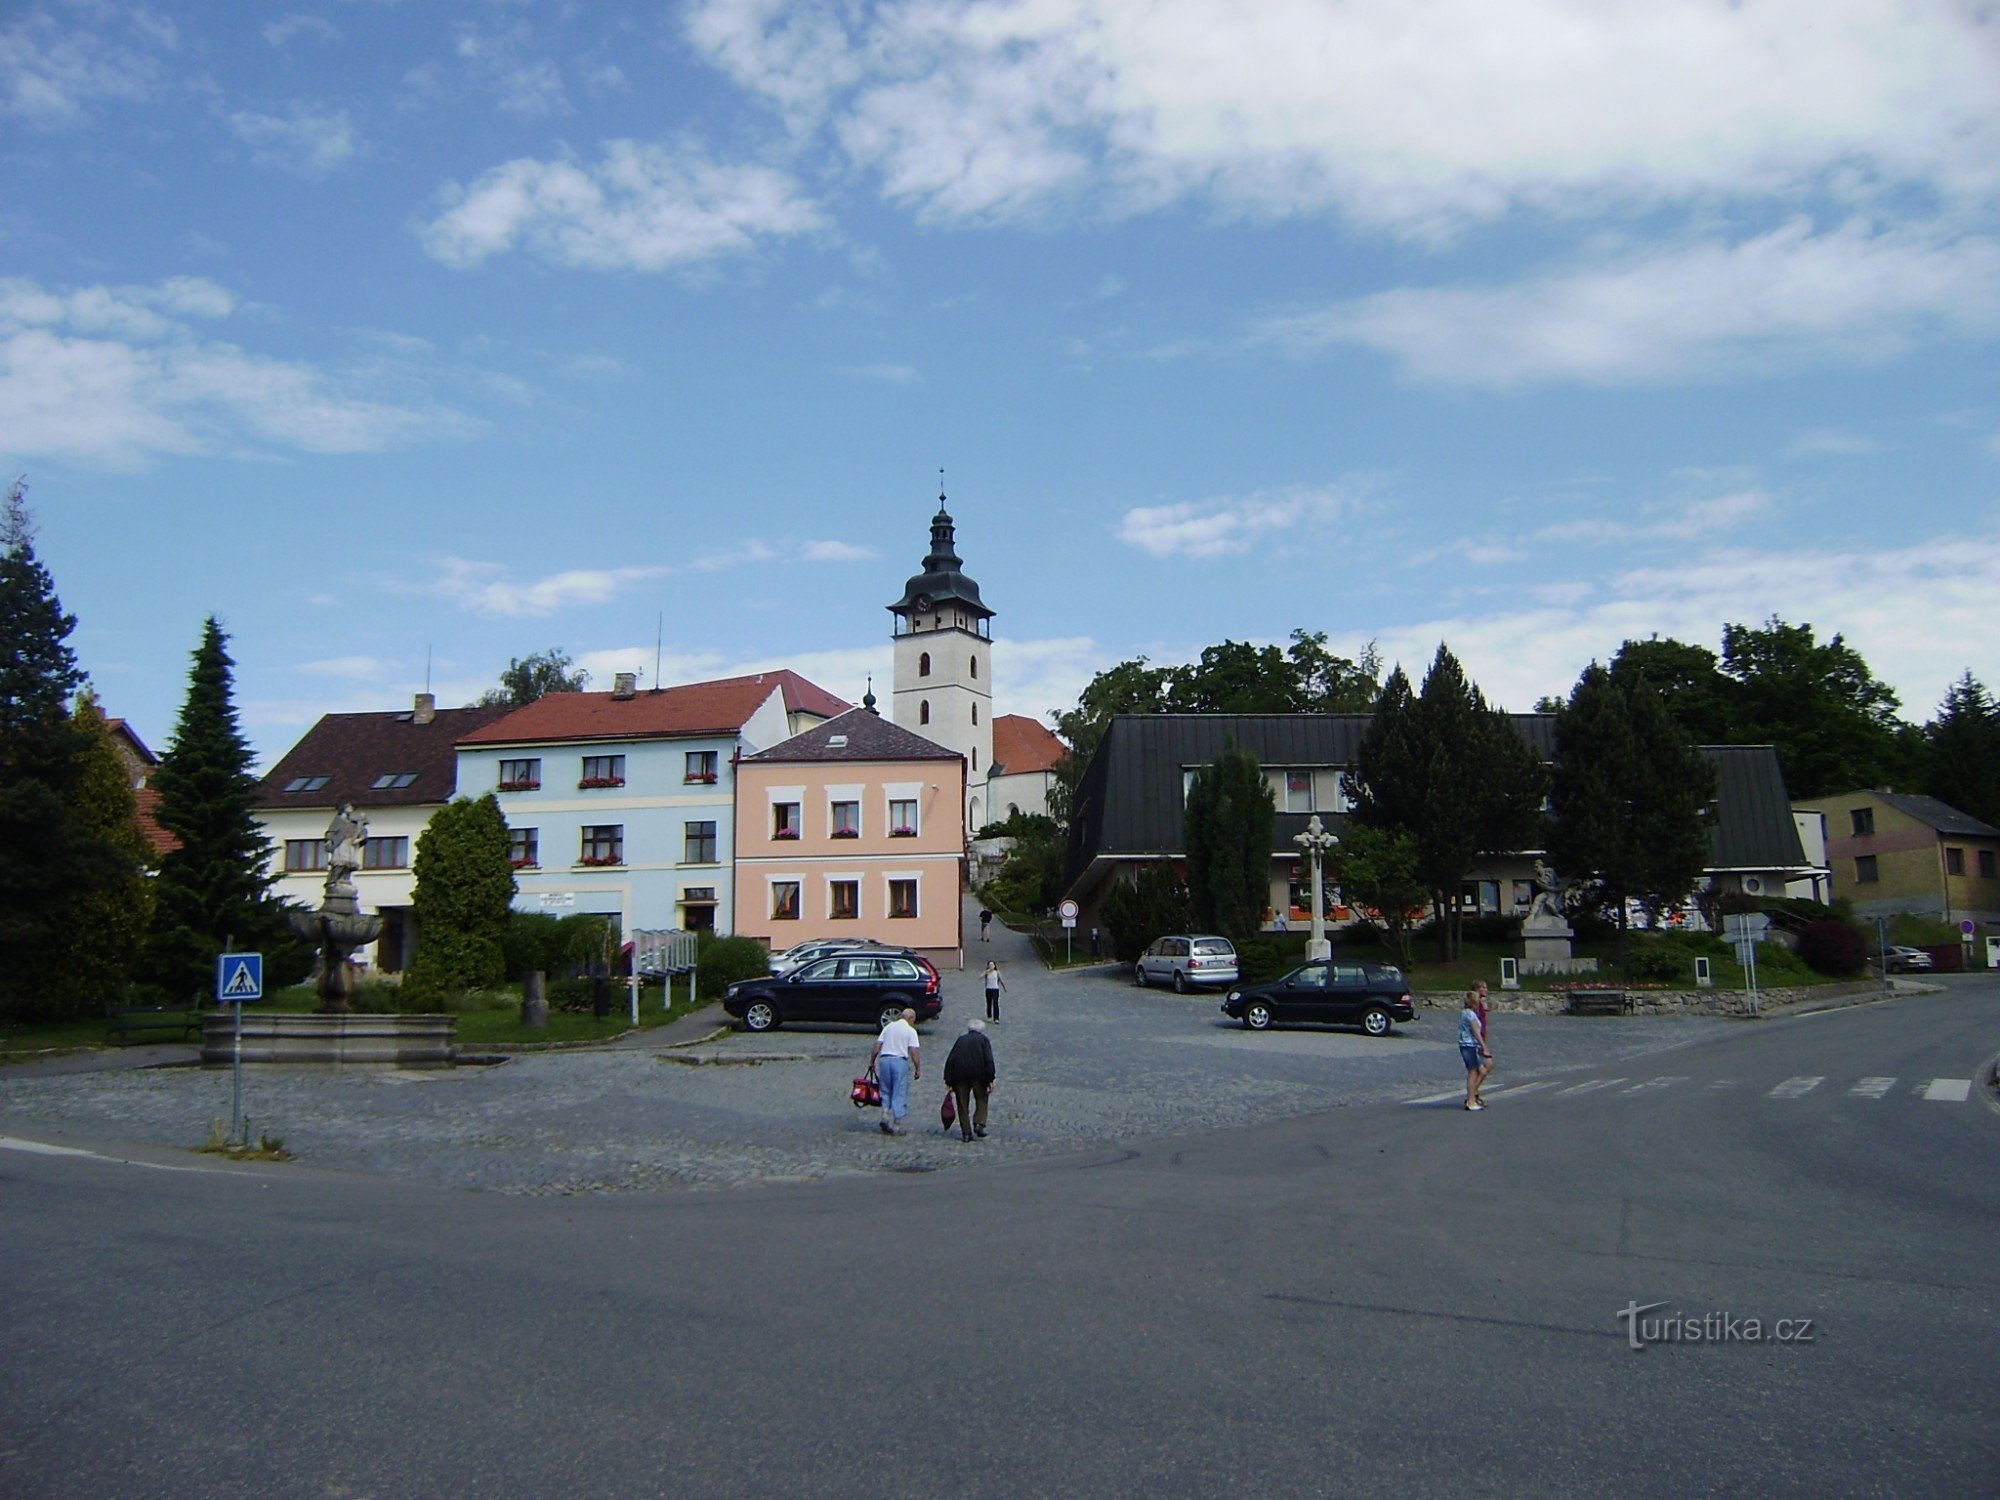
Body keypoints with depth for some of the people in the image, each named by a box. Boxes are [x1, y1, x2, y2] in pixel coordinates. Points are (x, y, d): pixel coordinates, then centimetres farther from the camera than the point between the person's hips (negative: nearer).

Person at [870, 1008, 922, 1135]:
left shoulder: (888, 1027, 13)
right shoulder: (911, 1031, -1)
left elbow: (877, 1047, 10)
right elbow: (914, 1052, -8)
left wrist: (871, 1061, 19)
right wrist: (918, 1069, -1)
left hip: (884, 1059, 4)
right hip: (900, 1061, -4)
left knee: (886, 1092, 18)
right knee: (899, 1095, 3)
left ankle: (885, 1115, 0)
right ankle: (896, 1126, 4)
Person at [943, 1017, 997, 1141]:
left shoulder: (960, 1040, 15)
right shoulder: (983, 1039, 6)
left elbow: (950, 1061, 10)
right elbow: (988, 1060, -5)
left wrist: (949, 1081, 11)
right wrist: (990, 1079, -6)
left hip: (960, 1076, 2)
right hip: (978, 1075, -2)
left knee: (963, 1105, 8)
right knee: (981, 1100, 15)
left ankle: (966, 1132, 7)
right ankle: (979, 1124, -2)